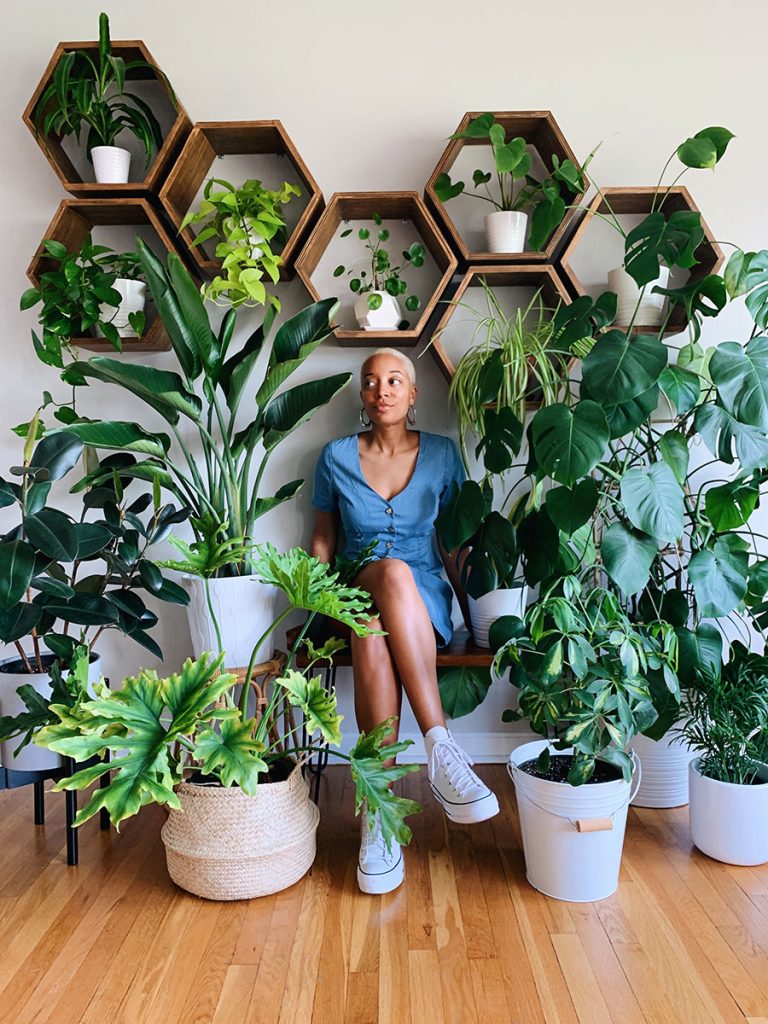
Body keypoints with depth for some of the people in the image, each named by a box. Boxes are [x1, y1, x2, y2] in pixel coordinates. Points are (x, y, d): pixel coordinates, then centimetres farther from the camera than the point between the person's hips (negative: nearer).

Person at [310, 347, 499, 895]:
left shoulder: (442, 454, 7)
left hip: (424, 600, 0)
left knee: (375, 631, -39)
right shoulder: (337, 457, 7)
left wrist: (473, 607, 3)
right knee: (393, 572, -39)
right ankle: (440, 743, -39)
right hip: (356, 594, 0)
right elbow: (323, 538, 12)